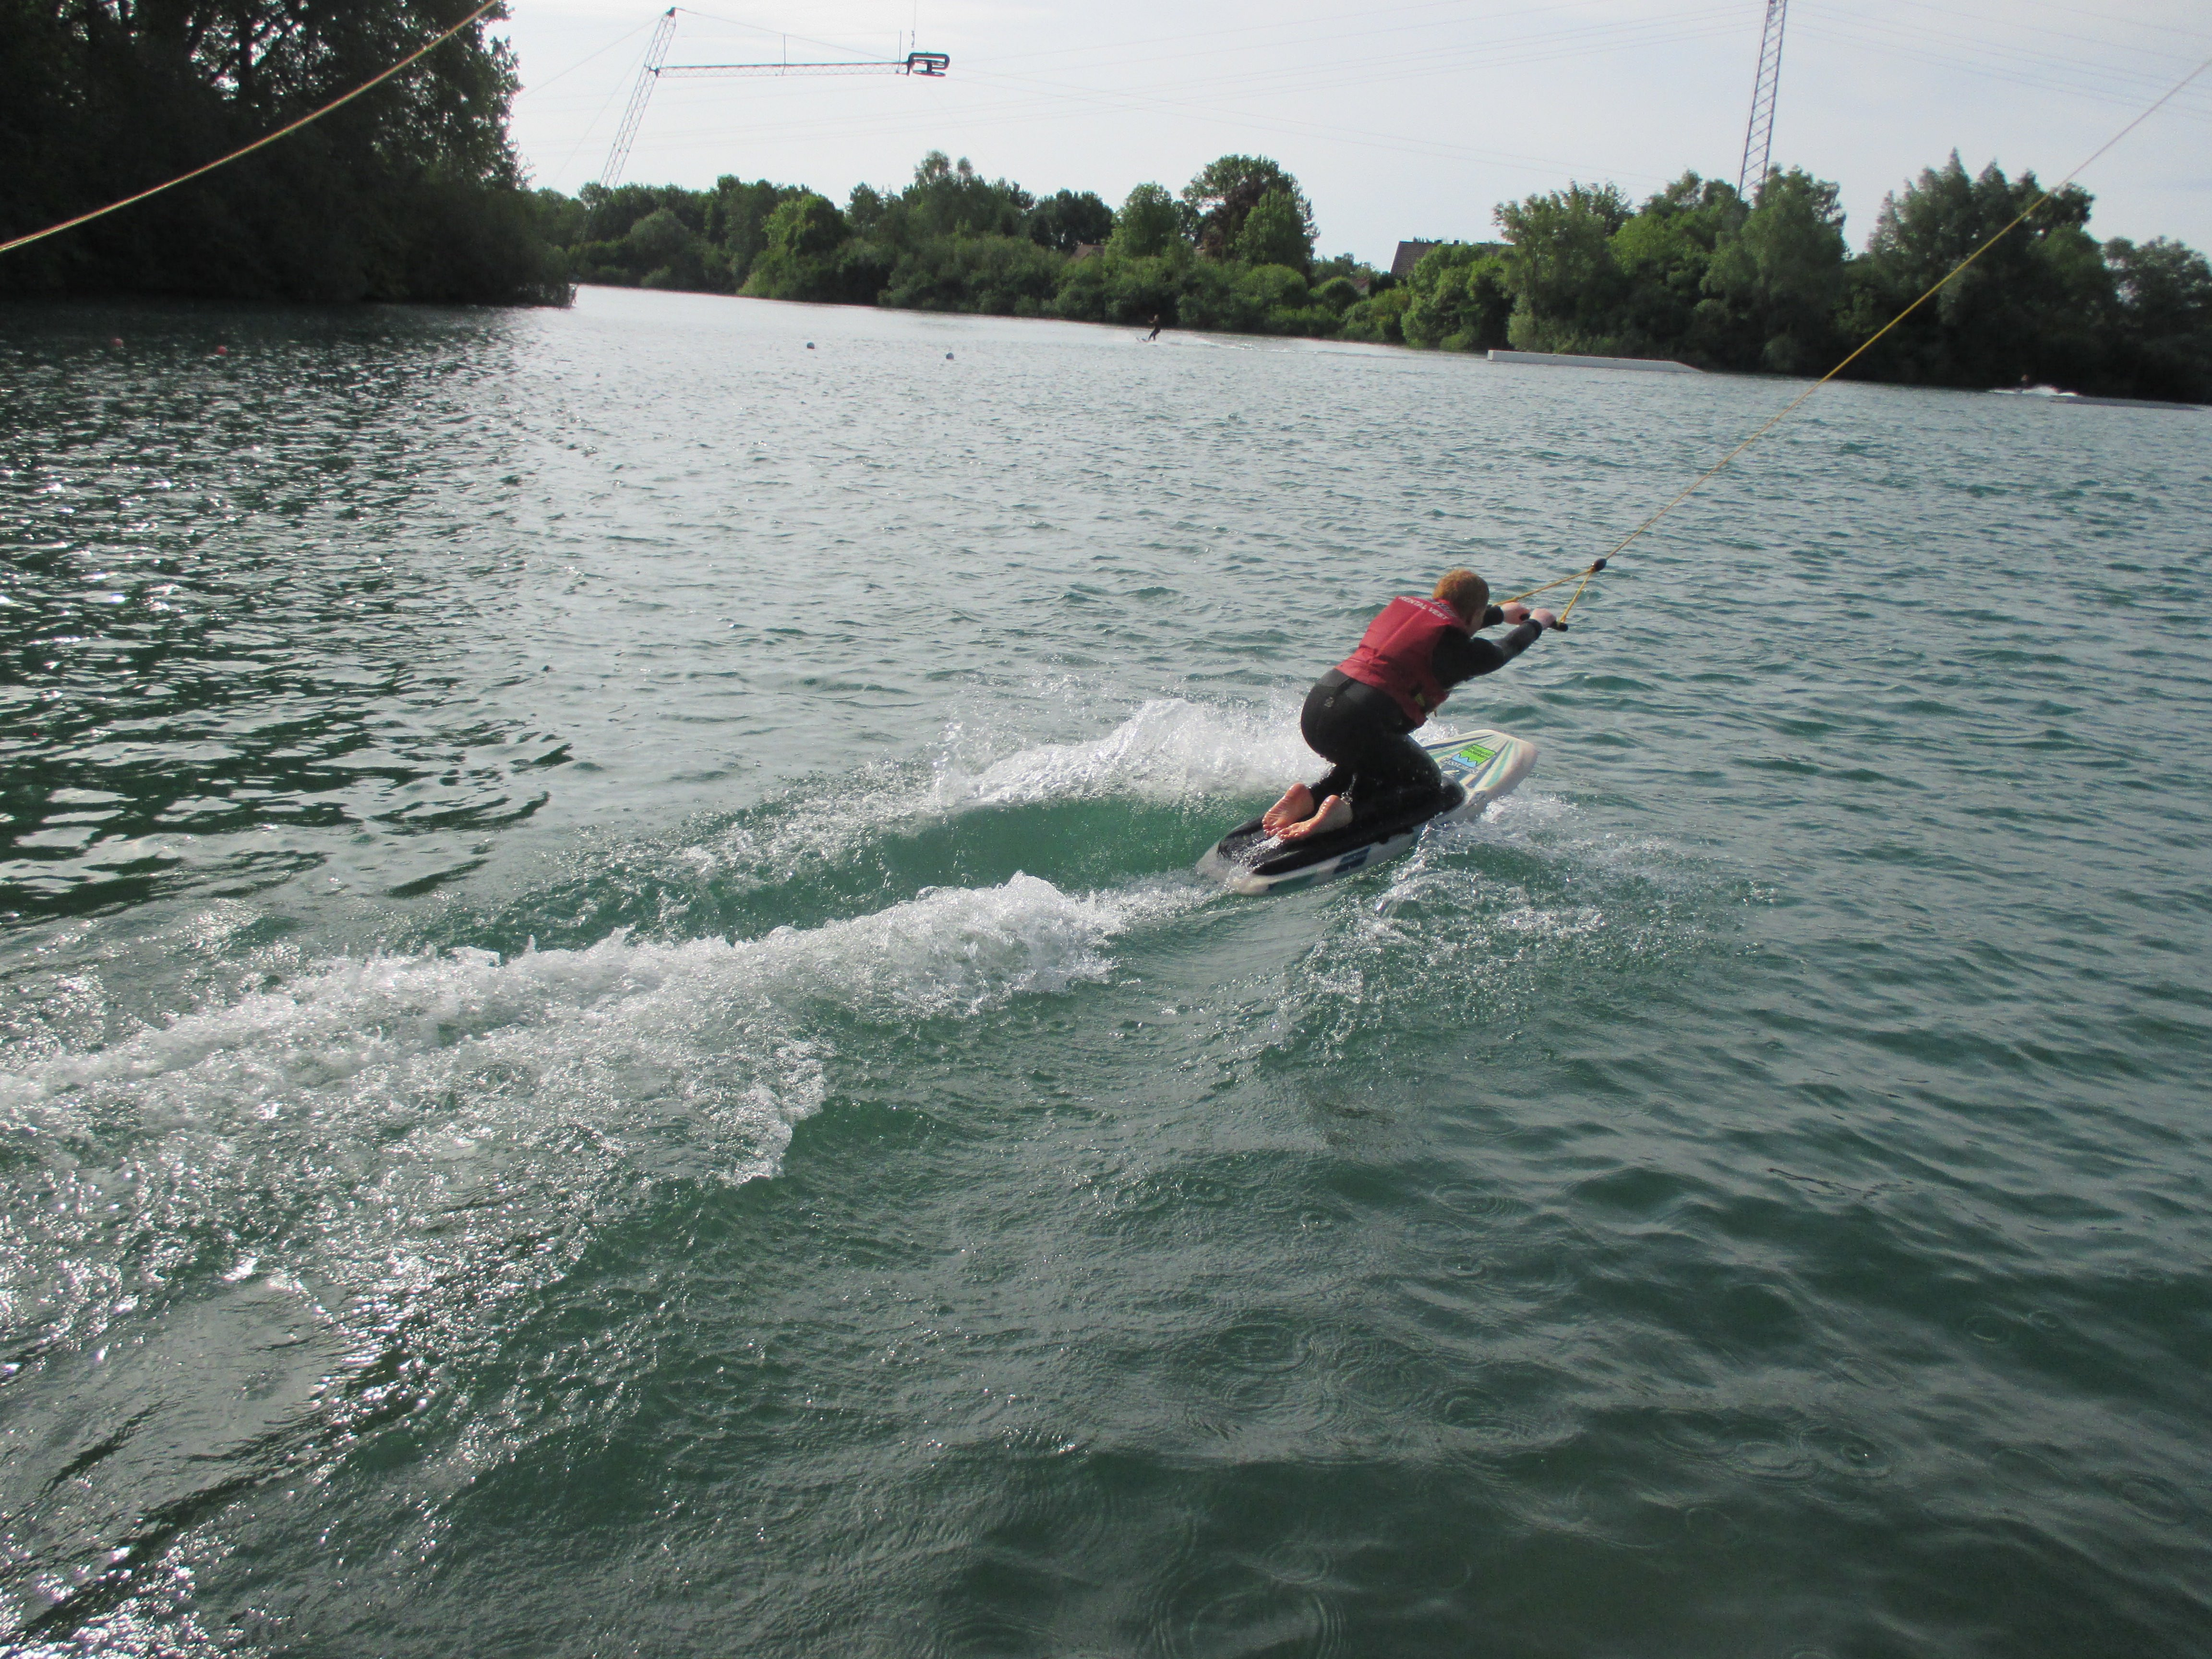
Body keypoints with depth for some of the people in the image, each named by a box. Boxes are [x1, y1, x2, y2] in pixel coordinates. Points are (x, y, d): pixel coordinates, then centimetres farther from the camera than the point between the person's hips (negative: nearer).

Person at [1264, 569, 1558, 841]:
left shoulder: (1406, 606, 18)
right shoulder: (1458, 647, -2)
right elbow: (1504, 651, 21)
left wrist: (1501, 614, 59)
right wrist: (1535, 624, 44)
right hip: (1360, 725, -8)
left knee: (1370, 761, 35)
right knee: (1428, 784, 14)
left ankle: (1310, 795, 7)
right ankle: (1347, 811, -12)